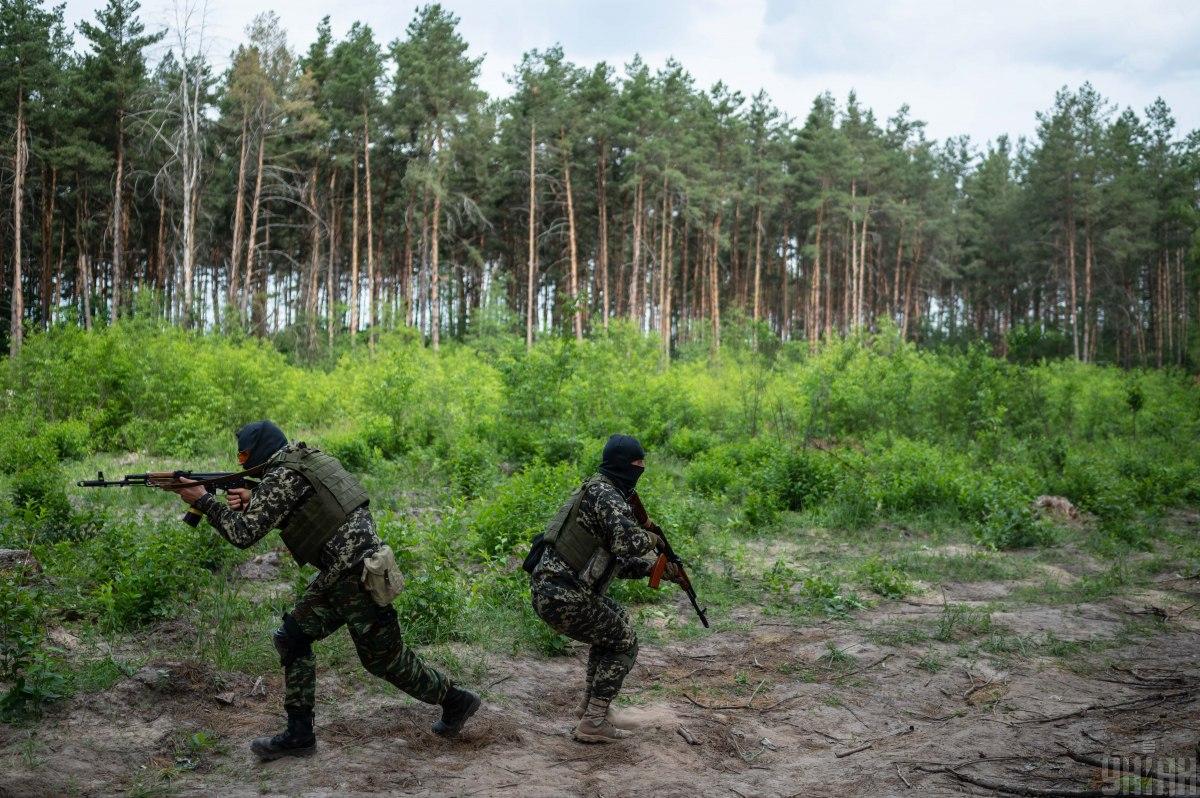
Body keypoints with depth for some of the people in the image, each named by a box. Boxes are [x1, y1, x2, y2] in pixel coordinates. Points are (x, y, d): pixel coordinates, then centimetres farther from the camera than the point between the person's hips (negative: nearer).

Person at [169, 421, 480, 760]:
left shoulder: (280, 477, -13)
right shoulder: (309, 458, 14)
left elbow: (244, 534, -15)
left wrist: (203, 499, -5)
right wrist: (251, 501, 7)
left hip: (358, 577, -10)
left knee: (385, 659, 4)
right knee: (292, 638, 10)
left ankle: (456, 701, 21)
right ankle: (299, 734, 16)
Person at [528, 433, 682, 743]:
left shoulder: (596, 491, 20)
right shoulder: (606, 495, -12)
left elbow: (615, 560, 25)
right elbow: (626, 541, -29)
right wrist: (652, 538, -7)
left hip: (545, 588, 10)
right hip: (564, 597, -10)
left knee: (615, 620, 27)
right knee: (625, 642, 6)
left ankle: (590, 704, 29)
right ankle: (593, 723, 8)